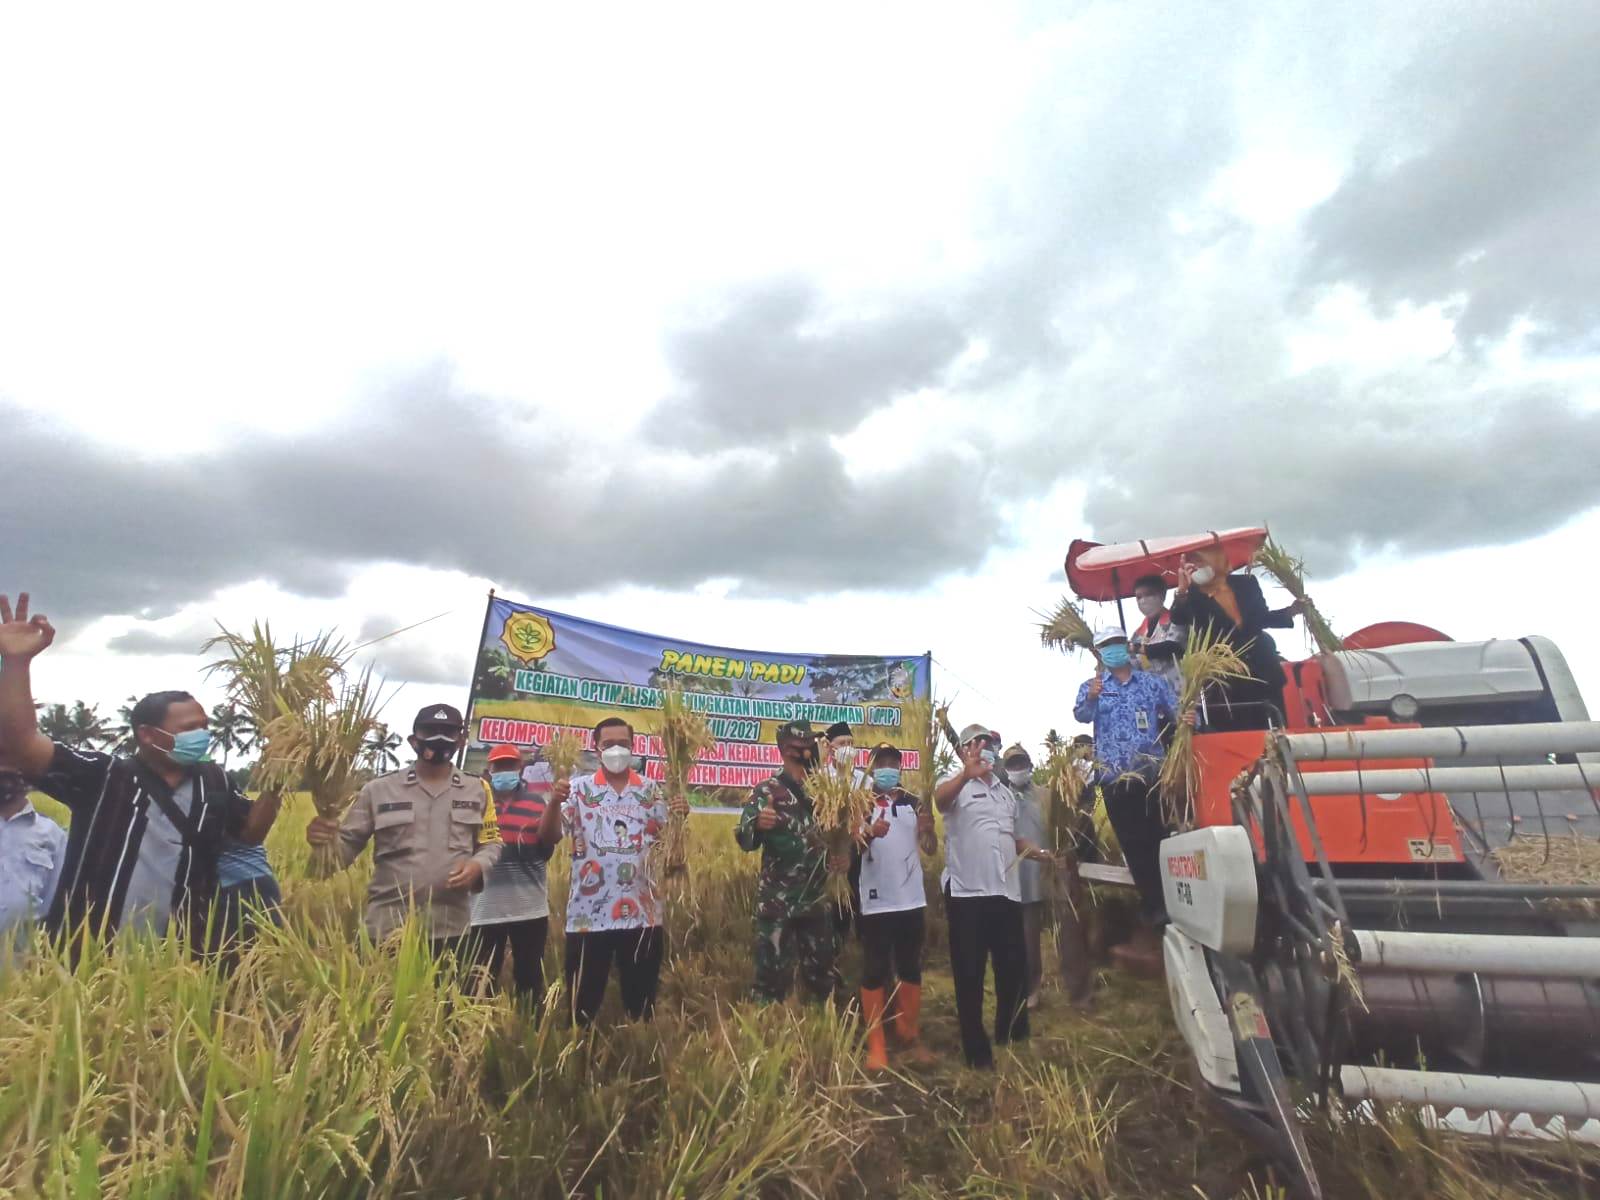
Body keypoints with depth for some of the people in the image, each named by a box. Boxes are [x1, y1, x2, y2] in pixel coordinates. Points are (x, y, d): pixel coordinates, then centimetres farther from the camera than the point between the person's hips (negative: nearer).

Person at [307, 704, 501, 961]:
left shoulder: (477, 789, 6)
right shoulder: (380, 789, 3)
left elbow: (491, 843, 11)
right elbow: (348, 846, 3)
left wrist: (478, 865, -10)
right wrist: (326, 841, -19)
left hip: (450, 929, 1)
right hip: (389, 928, -1)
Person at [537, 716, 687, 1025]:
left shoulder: (651, 790, 5)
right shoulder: (578, 788, 0)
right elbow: (548, 838, -9)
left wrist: (680, 817, -15)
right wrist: (555, 801, -26)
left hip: (642, 914, 2)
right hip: (588, 914, -1)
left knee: (642, 1003, 14)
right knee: (583, 1005, 11)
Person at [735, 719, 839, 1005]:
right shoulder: (767, 791, -11)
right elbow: (745, 840, -19)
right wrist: (758, 825, -41)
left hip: (817, 901, 6)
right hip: (778, 903, -6)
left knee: (822, 972, 17)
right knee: (773, 973, 1)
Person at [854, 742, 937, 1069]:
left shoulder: (913, 803, 5)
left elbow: (930, 849, 4)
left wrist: (927, 830, -19)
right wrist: (869, 833, -37)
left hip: (910, 900, 4)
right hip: (875, 901, -4)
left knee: (911, 969, 13)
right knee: (874, 972, 3)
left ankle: (910, 1037, 27)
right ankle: (875, 1046, 12)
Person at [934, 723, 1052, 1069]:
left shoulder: (1005, 792, 16)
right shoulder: (956, 785, -7)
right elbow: (940, 797, -33)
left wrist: (1035, 850, 7)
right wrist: (966, 774, -53)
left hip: (1007, 892, 6)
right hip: (966, 892, -6)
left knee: (1014, 967, 16)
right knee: (969, 974, 4)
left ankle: (1013, 1036, 37)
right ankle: (978, 1051, 19)